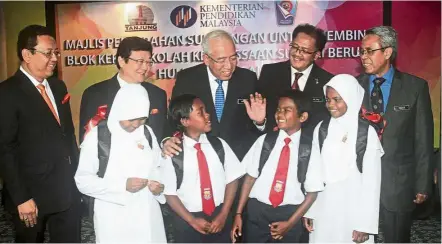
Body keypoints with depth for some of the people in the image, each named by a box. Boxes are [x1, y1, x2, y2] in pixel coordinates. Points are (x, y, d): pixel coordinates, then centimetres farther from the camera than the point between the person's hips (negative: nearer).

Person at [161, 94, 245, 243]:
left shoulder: (219, 145, -2)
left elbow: (232, 180, 0)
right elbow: (169, 193, -6)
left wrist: (223, 215, -7)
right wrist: (192, 220, -11)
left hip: (220, 217, 2)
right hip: (187, 222, -2)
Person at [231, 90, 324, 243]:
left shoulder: (310, 148, -5)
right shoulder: (264, 140, -2)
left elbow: (312, 192, -2)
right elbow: (250, 177, 1)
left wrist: (290, 223, -7)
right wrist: (239, 214, -1)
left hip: (289, 214, -1)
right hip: (257, 211, 1)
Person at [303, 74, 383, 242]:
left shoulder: (367, 133, -9)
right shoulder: (321, 129, 1)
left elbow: (372, 181, -8)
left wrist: (365, 224, -8)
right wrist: (308, 211, 5)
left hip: (353, 210, -3)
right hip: (323, 208, 3)